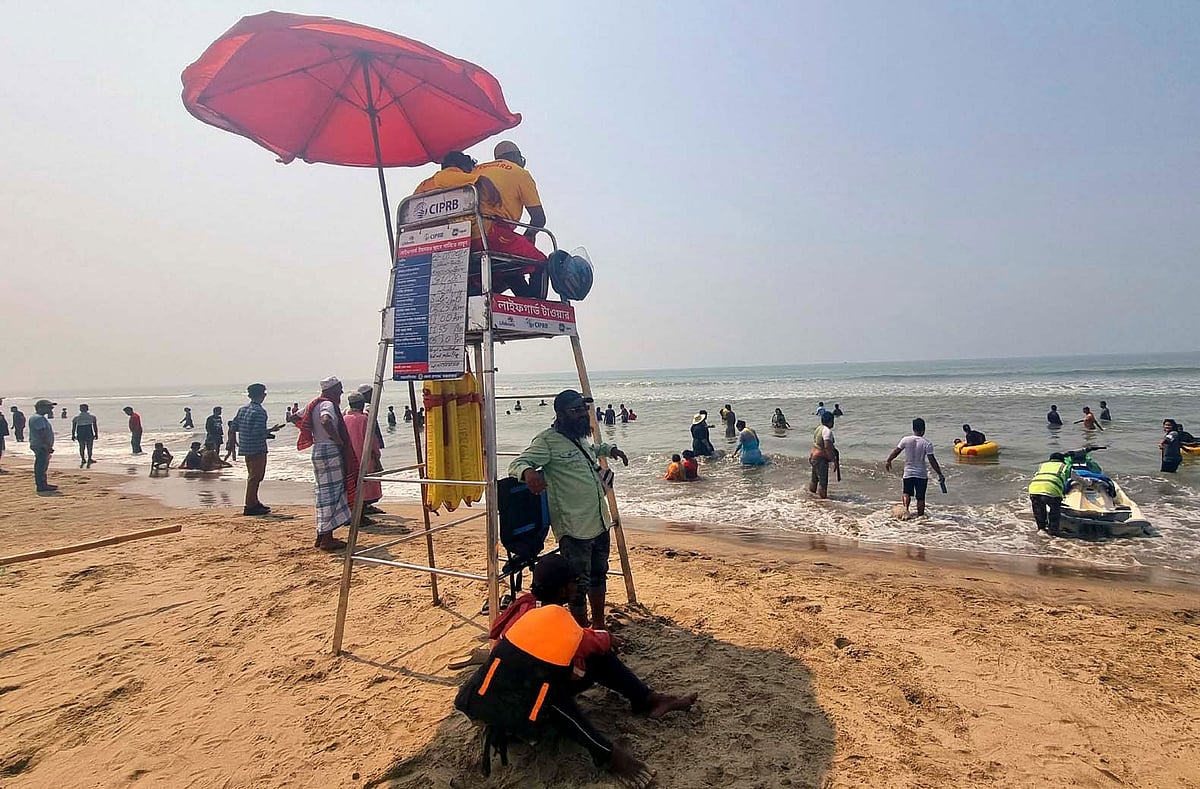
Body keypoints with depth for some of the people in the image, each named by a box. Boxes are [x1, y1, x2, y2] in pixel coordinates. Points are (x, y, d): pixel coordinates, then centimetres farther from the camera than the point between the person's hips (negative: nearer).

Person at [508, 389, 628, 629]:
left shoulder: (580, 437, 12)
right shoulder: (547, 440, -14)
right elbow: (516, 464, -22)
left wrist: (610, 449, 22)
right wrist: (528, 472, -43)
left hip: (600, 523, 9)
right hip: (574, 528, -9)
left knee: (598, 575, 22)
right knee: (579, 584, 2)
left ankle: (599, 625, 40)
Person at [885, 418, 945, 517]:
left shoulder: (905, 440, -5)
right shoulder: (927, 443, -11)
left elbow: (895, 452, 4)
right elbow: (932, 460, -12)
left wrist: (888, 461, 21)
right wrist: (940, 474, -4)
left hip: (908, 473, 1)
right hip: (922, 474, -1)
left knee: (907, 493, 16)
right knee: (920, 498, 11)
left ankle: (905, 507, -9)